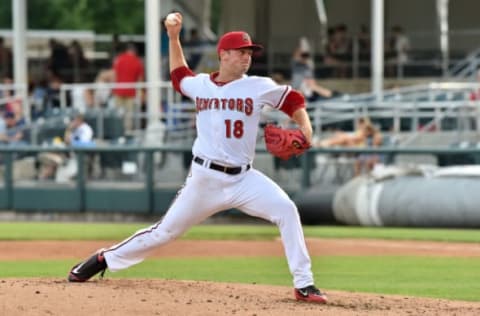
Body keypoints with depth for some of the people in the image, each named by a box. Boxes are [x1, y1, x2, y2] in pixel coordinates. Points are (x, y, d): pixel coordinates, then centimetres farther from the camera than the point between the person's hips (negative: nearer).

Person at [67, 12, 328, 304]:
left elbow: (294, 101, 9)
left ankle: (304, 285, -16)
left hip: (243, 178, 0)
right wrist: (174, 38, 20)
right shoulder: (200, 85, 5)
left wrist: (305, 130, -8)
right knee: (166, 231, 5)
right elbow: (178, 76, 27)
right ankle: (105, 259, 24)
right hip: (205, 178, 0)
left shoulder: (259, 87, -1)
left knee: (286, 211, -22)